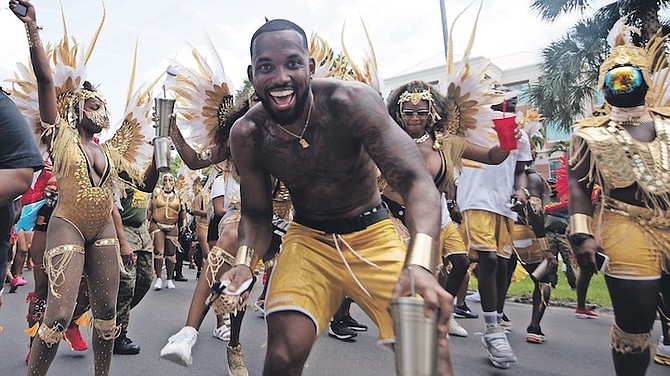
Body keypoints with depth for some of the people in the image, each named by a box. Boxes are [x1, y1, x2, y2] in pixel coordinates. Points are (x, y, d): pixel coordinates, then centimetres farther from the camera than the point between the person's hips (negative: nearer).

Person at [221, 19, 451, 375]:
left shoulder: (351, 102, -23)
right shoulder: (246, 135, -13)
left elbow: (416, 181, -30)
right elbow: (256, 215, 0)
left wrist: (420, 265, -48)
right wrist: (244, 260, -22)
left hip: (373, 233, -1)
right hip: (308, 238, 2)